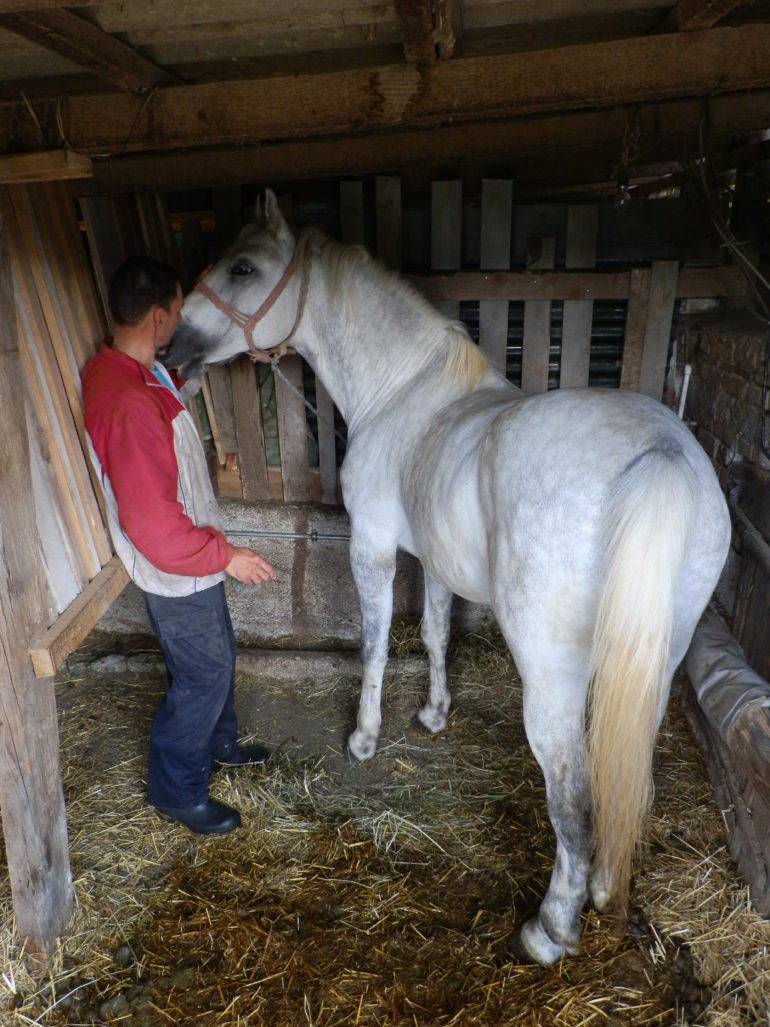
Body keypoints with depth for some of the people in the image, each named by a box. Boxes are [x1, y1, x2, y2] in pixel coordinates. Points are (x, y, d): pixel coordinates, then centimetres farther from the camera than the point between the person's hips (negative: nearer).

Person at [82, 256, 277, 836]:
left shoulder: (125, 370, 0)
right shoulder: (129, 403, -32)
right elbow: (152, 523, -31)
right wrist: (225, 556, -22)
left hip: (192, 556, 10)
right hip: (176, 570, -10)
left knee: (218, 655, 25)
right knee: (202, 675, 8)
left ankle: (219, 744, 48)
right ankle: (177, 791, 30)